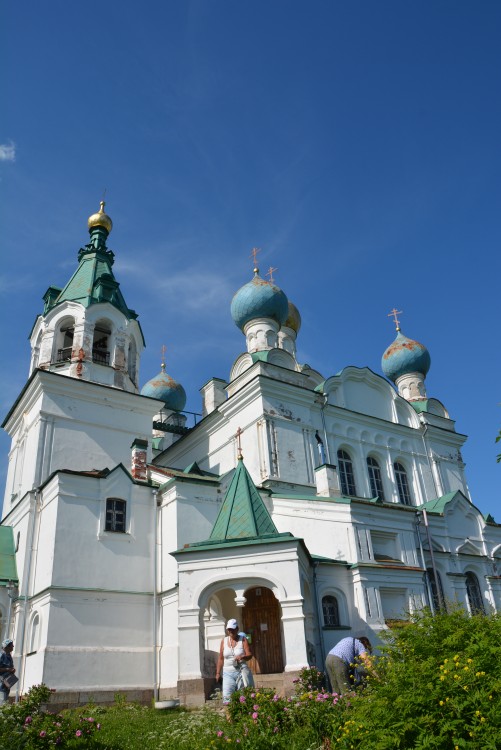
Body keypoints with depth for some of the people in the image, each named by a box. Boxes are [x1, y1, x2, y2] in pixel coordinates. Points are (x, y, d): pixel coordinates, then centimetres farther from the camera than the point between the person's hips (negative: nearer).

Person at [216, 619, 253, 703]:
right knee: (227, 696, -13)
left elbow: (249, 655, -6)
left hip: (241, 672, -1)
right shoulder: (224, 641, 8)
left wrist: (242, 657, -27)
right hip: (228, 673, 1)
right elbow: (221, 659, 11)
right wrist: (218, 673, 8)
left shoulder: (243, 640, 2)